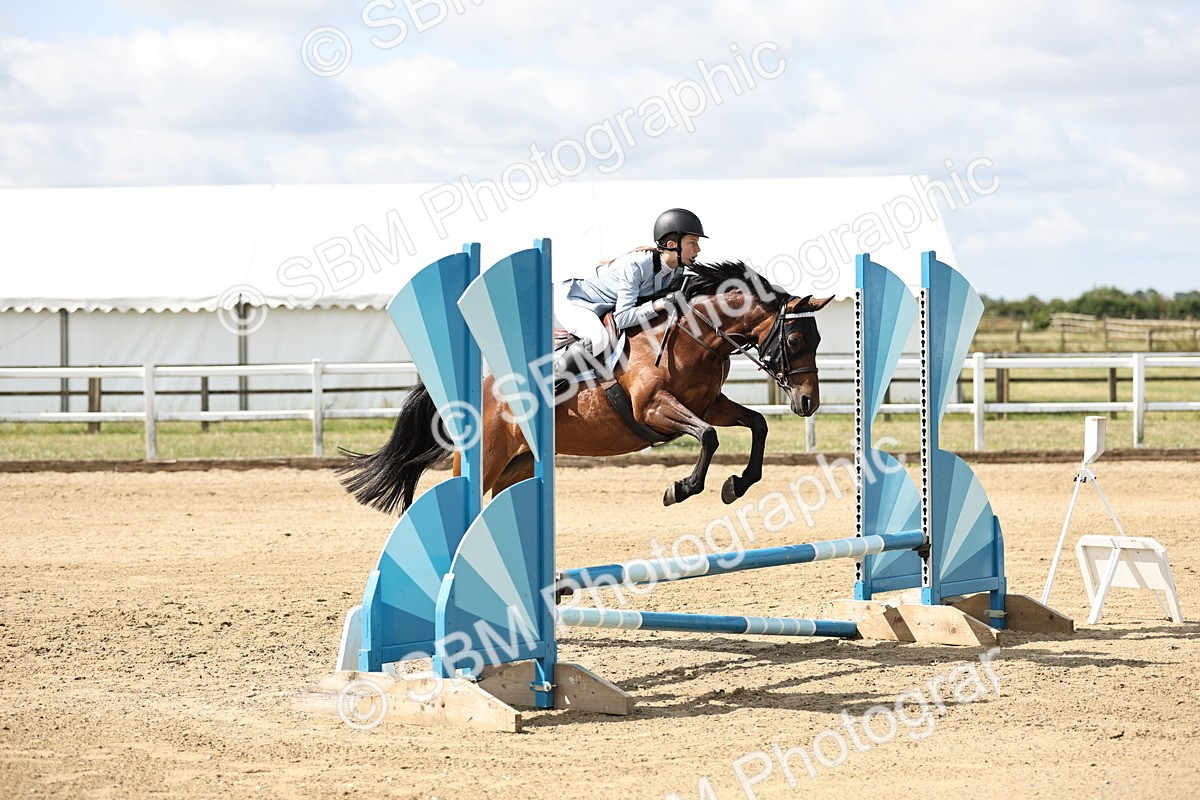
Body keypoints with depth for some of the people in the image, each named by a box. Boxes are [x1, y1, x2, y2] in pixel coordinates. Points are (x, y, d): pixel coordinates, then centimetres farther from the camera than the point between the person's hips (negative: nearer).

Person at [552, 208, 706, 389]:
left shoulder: (675, 272, -7)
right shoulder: (635, 265, -32)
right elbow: (622, 318, -33)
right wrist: (659, 305, -40)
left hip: (602, 310, 9)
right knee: (599, 340, -34)